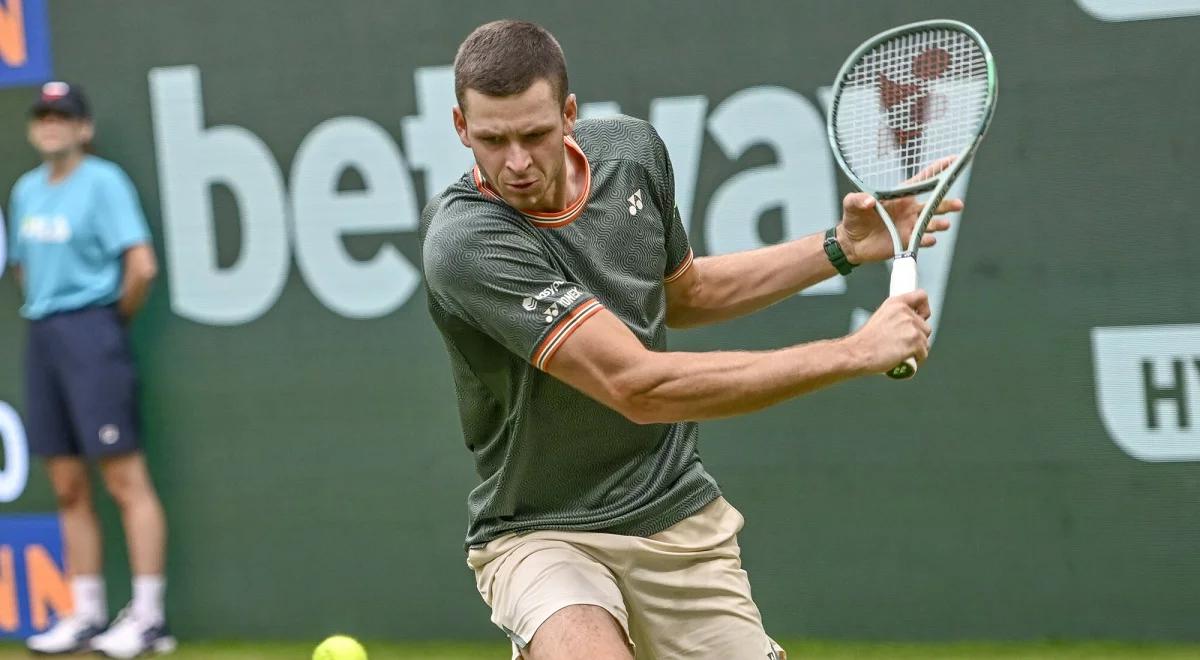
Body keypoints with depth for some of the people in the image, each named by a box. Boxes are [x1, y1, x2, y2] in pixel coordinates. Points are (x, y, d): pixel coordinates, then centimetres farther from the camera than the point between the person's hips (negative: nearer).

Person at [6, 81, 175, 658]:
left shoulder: (103, 182, -8)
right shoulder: (27, 189, 14)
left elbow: (142, 265, -16)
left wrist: (118, 319, -4)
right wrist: (44, 311, 15)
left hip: (90, 334, -8)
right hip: (42, 338, 8)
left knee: (125, 480, -7)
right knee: (68, 488, 8)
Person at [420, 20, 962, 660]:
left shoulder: (632, 149, -3)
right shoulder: (464, 243, -25)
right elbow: (640, 386, -30)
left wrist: (842, 248, 9)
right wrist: (858, 351, -28)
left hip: (681, 515, 7)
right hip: (539, 535, -7)